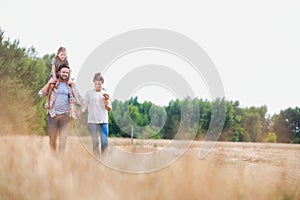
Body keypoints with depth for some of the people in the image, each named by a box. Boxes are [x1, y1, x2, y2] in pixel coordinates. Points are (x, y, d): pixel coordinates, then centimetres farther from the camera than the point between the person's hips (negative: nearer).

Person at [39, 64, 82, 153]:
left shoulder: (70, 86, 9)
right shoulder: (53, 83, 6)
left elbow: (79, 98, 17)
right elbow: (42, 93, -3)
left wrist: (80, 109, 6)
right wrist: (49, 83, -10)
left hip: (65, 115, 1)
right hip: (53, 114, -1)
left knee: (63, 138, -5)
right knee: (52, 138, 5)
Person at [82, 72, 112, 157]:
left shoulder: (105, 94, 10)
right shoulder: (89, 93, 6)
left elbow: (109, 109, 10)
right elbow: (84, 106, 8)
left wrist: (106, 104, -11)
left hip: (104, 121, 2)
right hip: (92, 121, -2)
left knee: (105, 142, -4)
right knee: (95, 143, -7)